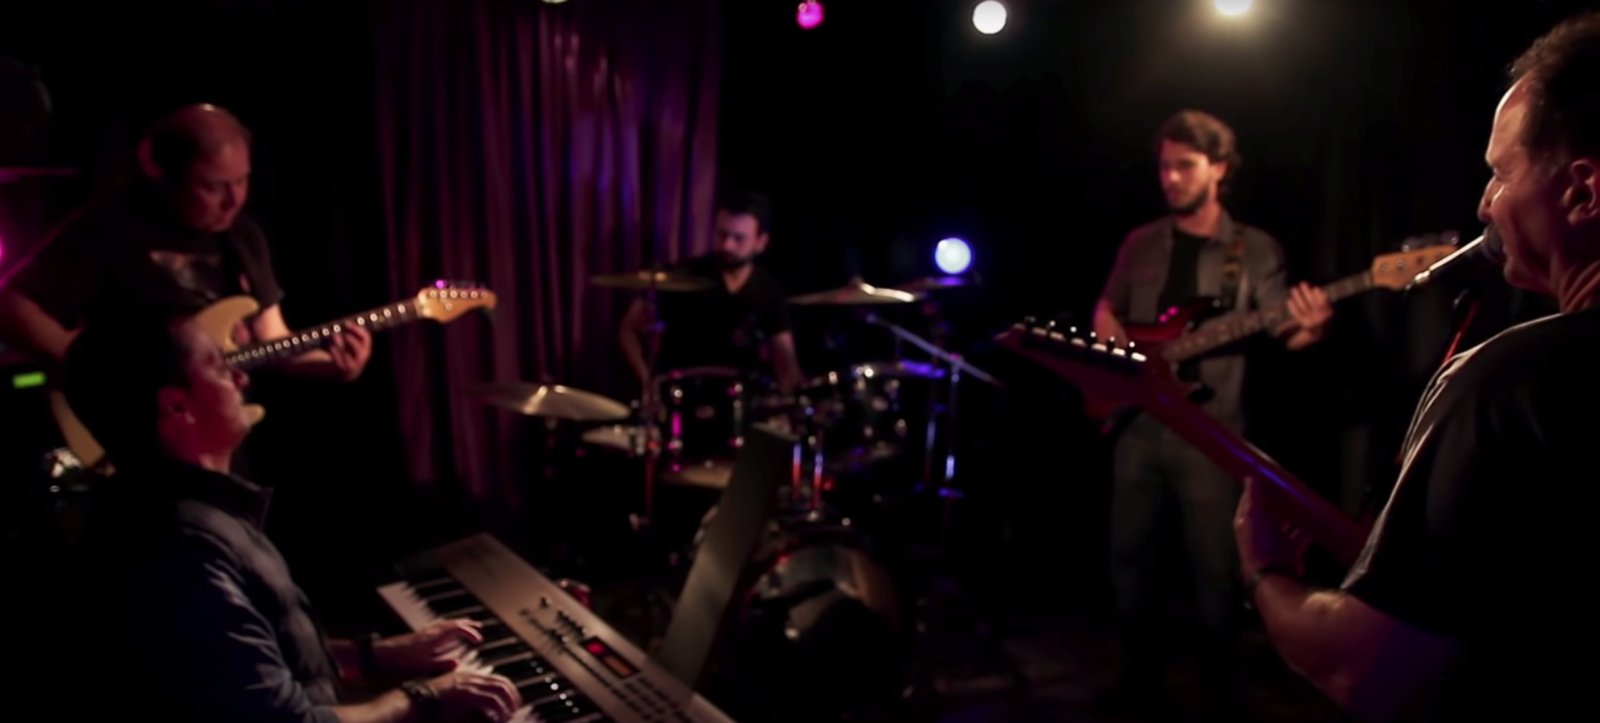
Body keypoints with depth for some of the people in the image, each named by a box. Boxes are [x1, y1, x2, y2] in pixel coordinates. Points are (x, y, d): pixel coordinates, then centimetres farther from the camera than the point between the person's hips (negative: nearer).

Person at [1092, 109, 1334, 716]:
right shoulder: (1141, 243, 10)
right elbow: (1106, 311, 19)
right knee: (1129, 553, 9)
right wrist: (1116, 349, -2)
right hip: (1138, 422, 4)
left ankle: (1220, 687, 17)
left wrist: (1309, 328, -29)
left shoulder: (1255, 250, 1)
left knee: (1214, 564, -1)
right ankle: (1139, 674, 25)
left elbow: (1282, 329, -6)